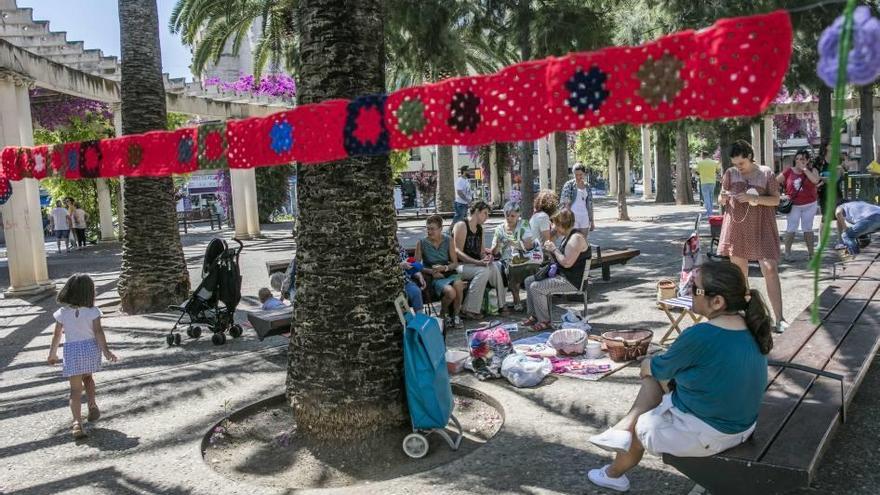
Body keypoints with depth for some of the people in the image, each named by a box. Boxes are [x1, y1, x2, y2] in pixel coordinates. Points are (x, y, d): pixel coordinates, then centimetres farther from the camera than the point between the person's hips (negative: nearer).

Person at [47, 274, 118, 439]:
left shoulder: (62, 313, -2)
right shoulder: (93, 312, -7)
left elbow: (57, 335, 4)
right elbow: (98, 332, -13)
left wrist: (52, 354, 16)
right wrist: (106, 350, -12)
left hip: (71, 351, 0)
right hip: (90, 348, 0)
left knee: (75, 388, -1)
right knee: (88, 378, 28)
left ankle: (77, 422, -14)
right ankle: (92, 406, 26)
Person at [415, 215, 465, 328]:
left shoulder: (448, 240, 4)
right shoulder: (421, 243, -1)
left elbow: (455, 263, 4)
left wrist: (445, 268, -17)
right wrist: (431, 271, -15)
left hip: (449, 272, 2)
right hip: (433, 276, -2)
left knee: (458, 284, -34)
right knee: (450, 292, -32)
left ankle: (456, 315, -8)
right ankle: (443, 314, 2)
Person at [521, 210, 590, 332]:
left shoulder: (576, 238, -19)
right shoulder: (566, 237, 14)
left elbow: (567, 263, -26)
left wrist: (554, 249, -14)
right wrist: (550, 251, 2)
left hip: (572, 281, -11)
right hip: (560, 275, 11)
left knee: (536, 287, -21)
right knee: (529, 281, 8)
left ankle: (544, 321, -8)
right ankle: (533, 316, 12)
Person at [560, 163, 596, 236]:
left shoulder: (587, 186, 12)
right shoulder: (569, 185, -3)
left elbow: (589, 205, 16)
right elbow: (563, 202, -8)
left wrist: (591, 221, 15)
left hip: (584, 217, 5)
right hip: (572, 216, -5)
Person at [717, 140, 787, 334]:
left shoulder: (766, 173, -2)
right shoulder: (730, 173, 5)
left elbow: (776, 200, -3)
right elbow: (721, 201, 11)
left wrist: (753, 197, -18)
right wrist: (723, 198, -13)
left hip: (761, 228, -3)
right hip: (737, 227, 3)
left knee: (770, 269, -10)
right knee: (738, 271, 8)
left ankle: (779, 318, -5)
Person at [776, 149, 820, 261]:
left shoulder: (811, 171, -1)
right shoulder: (789, 171, -3)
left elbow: (815, 180, -21)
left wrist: (804, 168, -17)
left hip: (810, 205, 1)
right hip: (793, 205, -1)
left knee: (808, 229, 9)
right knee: (791, 229, -3)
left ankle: (811, 252, 16)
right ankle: (787, 252, 5)